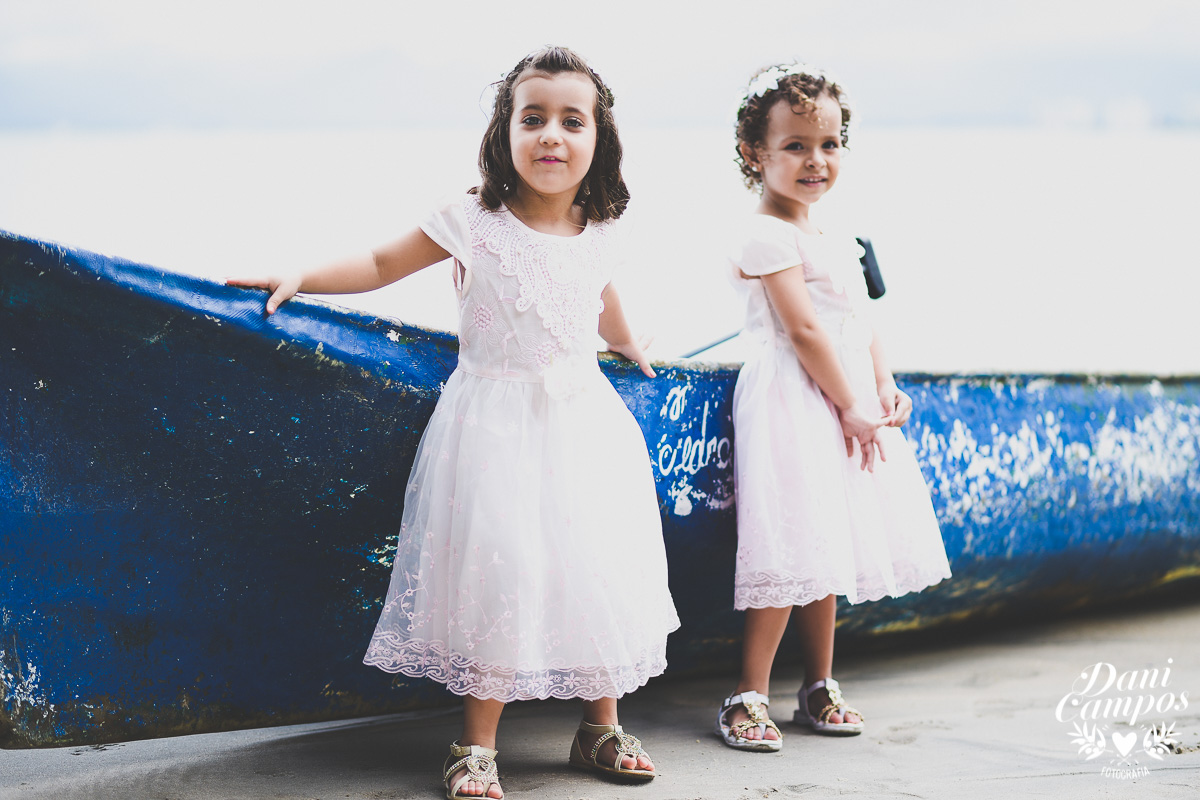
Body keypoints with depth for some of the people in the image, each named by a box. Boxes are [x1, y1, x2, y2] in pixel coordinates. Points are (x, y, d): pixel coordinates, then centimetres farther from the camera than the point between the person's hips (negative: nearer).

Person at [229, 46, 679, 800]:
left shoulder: (598, 234, 4)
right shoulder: (473, 222, -9)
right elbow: (383, 264, 0)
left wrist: (633, 352, 40)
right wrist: (300, 279, -9)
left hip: (584, 420, 4)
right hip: (496, 422, -4)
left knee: (599, 567, 4)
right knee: (494, 571, -8)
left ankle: (601, 726, 21)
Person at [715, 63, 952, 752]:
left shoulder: (837, 241, 17)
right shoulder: (768, 235, -13)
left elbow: (861, 323, 17)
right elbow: (804, 330, -17)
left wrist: (885, 389, 2)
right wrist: (851, 407, -15)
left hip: (845, 405, 9)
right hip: (793, 406, -9)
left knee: (825, 549, 14)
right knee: (793, 552, -11)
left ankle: (821, 688, 24)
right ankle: (751, 695, -3)